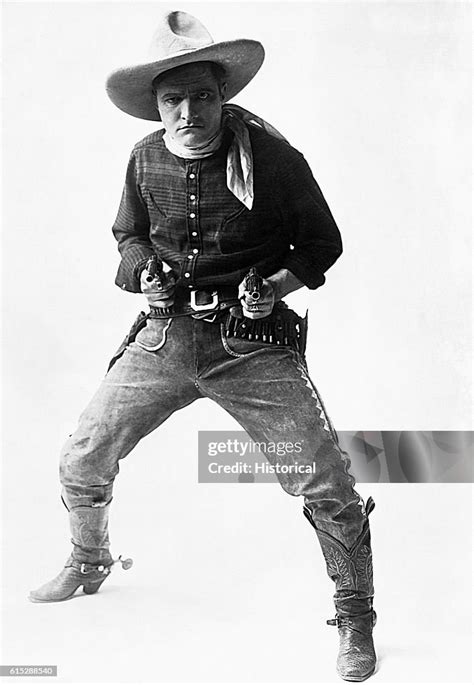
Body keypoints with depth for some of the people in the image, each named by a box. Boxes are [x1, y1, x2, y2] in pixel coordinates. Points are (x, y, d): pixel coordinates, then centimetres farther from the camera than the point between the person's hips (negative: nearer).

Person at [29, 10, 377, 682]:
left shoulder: (272, 156, -10)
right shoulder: (146, 159, 1)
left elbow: (322, 242, 1)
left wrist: (275, 285, -17)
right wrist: (143, 271, -4)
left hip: (254, 344, -3)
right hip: (163, 336, 4)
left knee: (328, 489, -7)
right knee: (81, 463, 7)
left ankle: (355, 615, 20)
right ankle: (89, 563, 40)